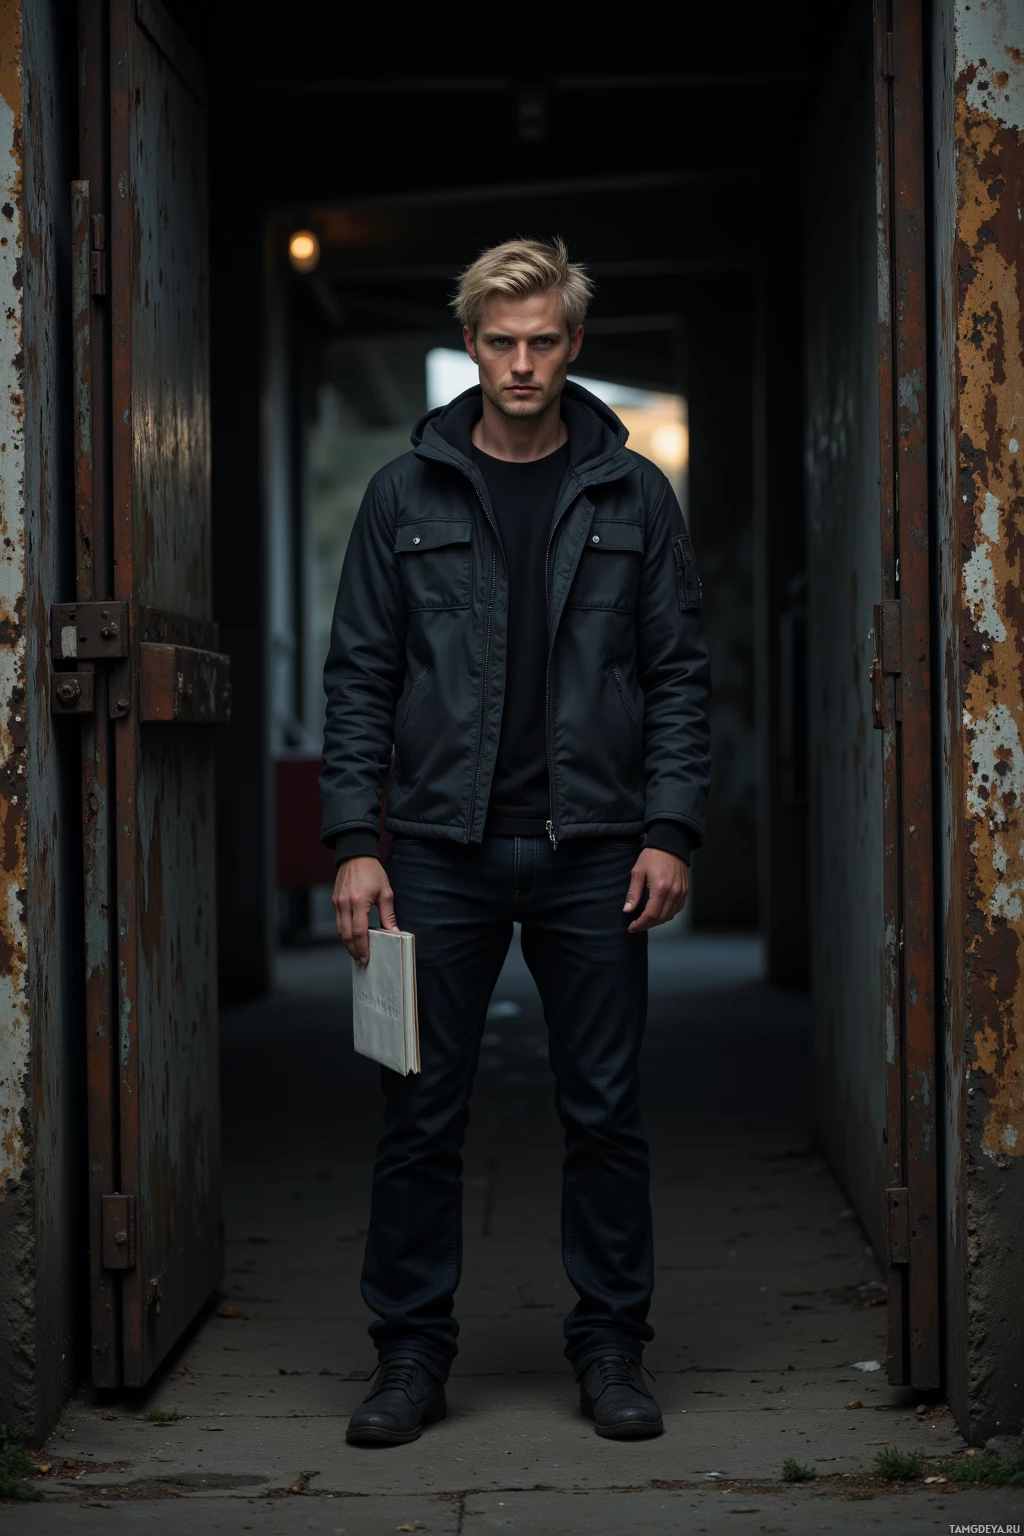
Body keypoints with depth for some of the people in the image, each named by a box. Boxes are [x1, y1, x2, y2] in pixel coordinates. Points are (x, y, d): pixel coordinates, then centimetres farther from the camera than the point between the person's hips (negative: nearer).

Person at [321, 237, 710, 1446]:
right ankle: (410, 1354, 14)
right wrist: (355, 841, -5)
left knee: (604, 1114, 5)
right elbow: (359, 675, 3)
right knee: (421, 1112, 3)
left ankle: (610, 1349, 16)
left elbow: (678, 672, 5)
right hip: (443, 849, 0)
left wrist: (670, 832, -5)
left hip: (592, 852, 0)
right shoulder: (407, 495, 4)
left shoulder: (631, 496, 5)